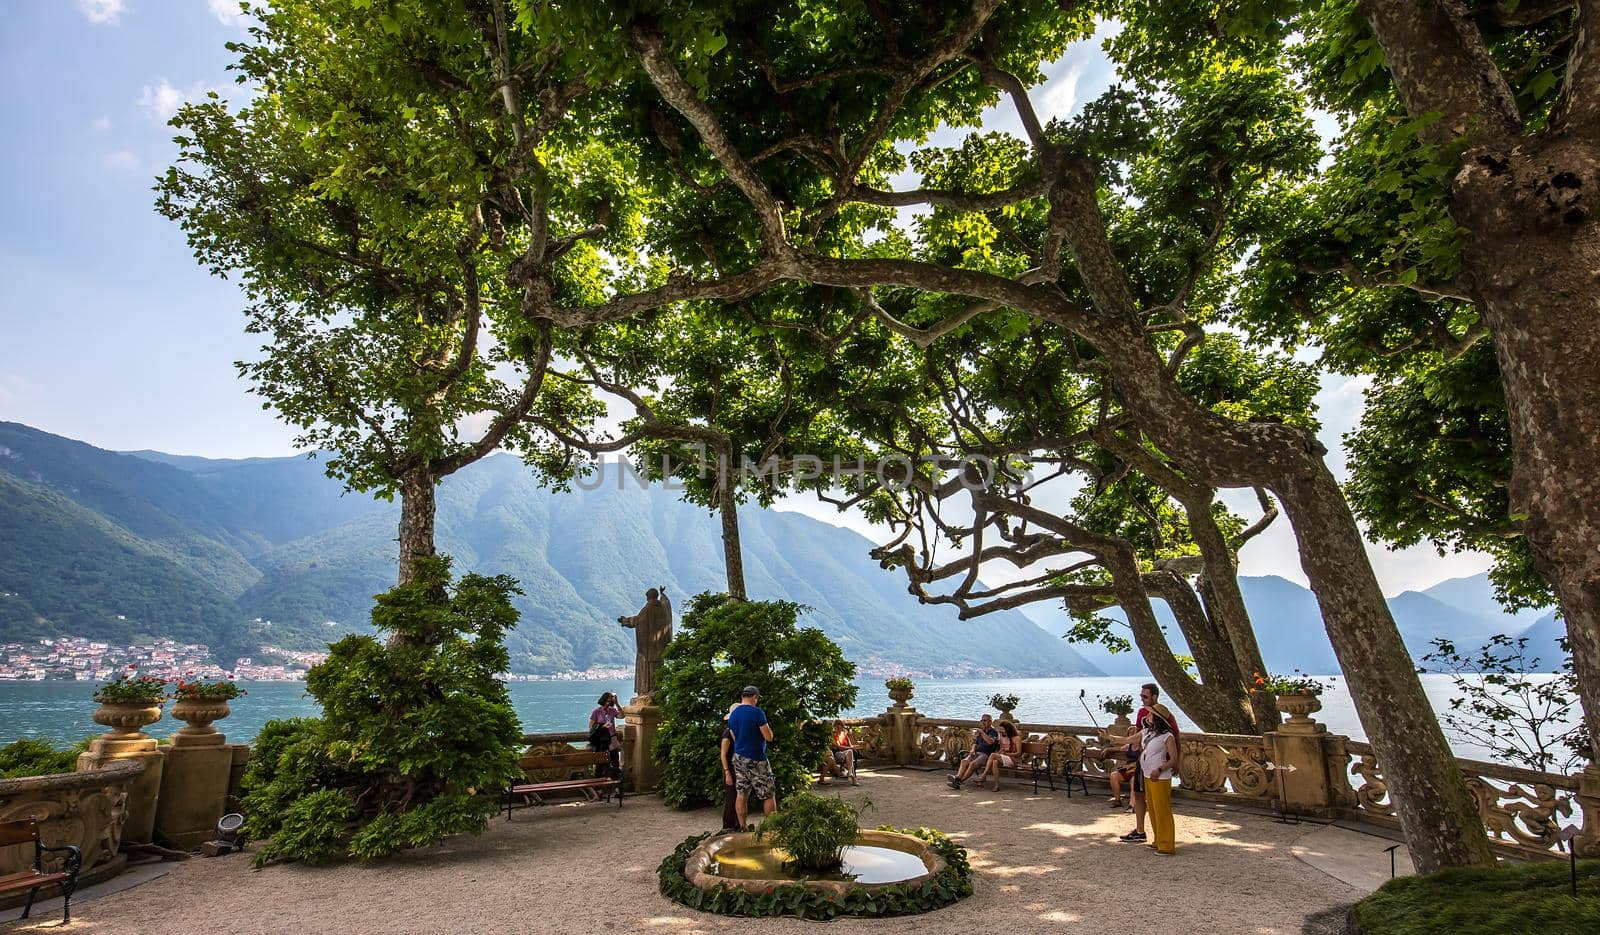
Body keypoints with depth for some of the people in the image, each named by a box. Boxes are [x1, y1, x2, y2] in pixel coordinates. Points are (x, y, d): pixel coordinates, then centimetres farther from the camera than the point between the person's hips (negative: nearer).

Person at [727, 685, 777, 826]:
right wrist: (767, 727, 5)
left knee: (741, 795, 8)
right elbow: (769, 737, -13)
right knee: (770, 795, 1)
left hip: (738, 759, 7)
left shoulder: (732, 715, 7)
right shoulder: (757, 712, -15)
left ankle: (742, 828, 10)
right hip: (756, 761, -7)